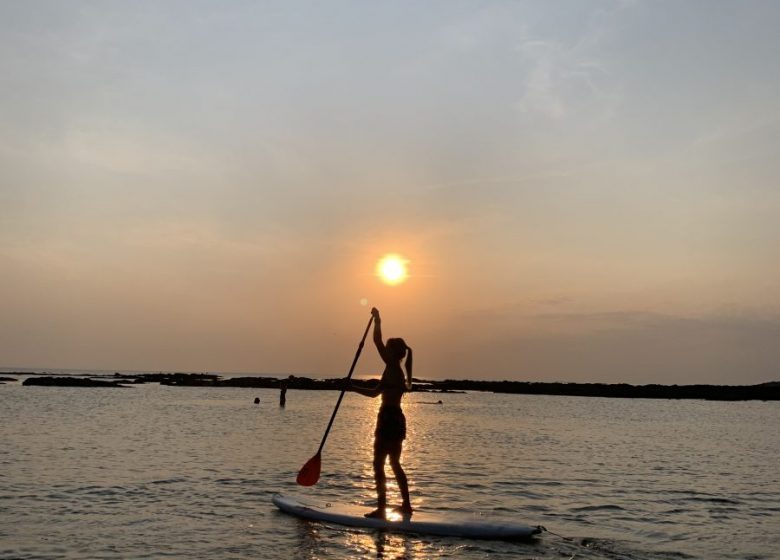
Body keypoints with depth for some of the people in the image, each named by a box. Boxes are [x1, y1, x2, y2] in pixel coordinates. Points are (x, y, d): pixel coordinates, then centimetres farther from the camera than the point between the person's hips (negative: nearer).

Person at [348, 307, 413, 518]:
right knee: (395, 464, 18)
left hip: (389, 419, -10)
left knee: (378, 464, -6)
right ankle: (406, 505, 25)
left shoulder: (393, 367, -12)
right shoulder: (395, 371, 16)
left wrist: (377, 321, -3)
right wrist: (353, 387, 22)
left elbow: (377, 341, -15)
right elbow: (374, 392, 24)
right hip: (396, 419, 10)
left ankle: (381, 508, -6)